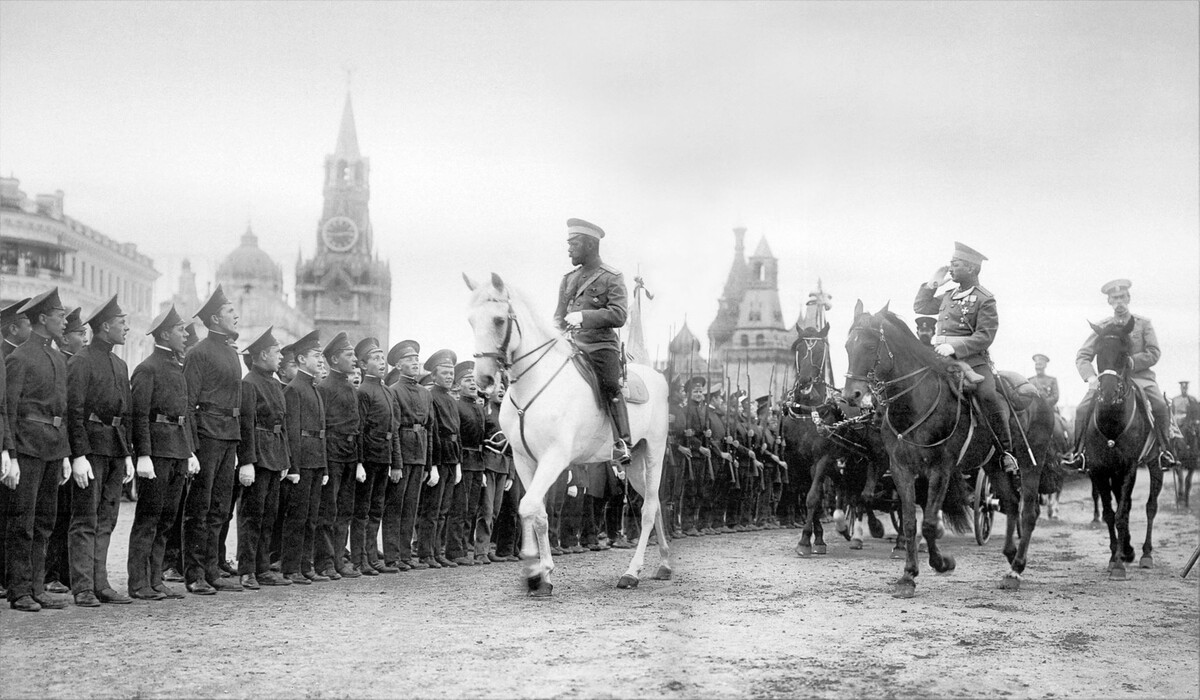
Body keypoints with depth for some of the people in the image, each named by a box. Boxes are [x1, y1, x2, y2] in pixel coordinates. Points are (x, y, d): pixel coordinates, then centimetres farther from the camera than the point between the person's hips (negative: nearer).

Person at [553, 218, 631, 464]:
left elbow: (619, 315, -11)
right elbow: (559, 316, 23)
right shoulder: (569, 278, 18)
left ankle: (622, 443, -14)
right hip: (571, 346, 6)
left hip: (601, 345, -6)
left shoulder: (611, 277, 0)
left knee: (610, 386, -20)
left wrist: (584, 316, -20)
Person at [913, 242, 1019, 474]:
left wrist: (954, 347, -23)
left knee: (987, 394, -28)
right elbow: (920, 306, 29)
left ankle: (1006, 451, -15)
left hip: (972, 361, -7)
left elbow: (984, 337, -12)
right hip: (942, 359, 7)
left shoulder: (985, 300, -3)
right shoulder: (948, 297, 18)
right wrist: (932, 283, 15)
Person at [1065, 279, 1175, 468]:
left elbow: (1154, 353, -2)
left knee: (1160, 406, -26)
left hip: (1139, 375, -1)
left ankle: (1165, 450, -8)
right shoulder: (1101, 327, 8)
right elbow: (1082, 356, 2)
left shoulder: (1144, 323, 7)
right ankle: (1078, 451, -3)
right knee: (1082, 409, -19)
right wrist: (1090, 377, -18)